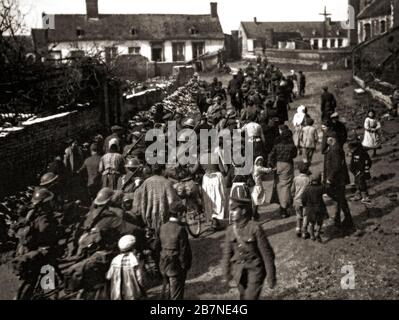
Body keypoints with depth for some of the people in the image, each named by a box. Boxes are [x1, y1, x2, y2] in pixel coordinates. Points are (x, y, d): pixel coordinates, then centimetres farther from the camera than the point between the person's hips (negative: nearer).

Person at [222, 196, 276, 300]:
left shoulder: (255, 228, -20)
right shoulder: (231, 230, -4)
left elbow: (267, 253, -14)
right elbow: (227, 253, 8)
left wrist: (271, 276, -10)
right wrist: (226, 274, 13)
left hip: (255, 271, -5)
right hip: (239, 271, 5)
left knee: (250, 297, -9)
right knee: (243, 297, 19)